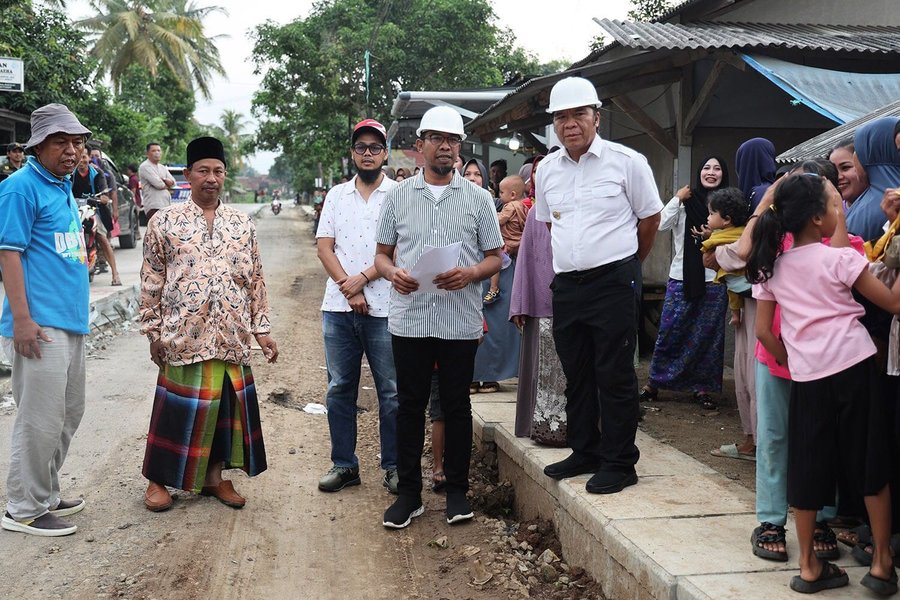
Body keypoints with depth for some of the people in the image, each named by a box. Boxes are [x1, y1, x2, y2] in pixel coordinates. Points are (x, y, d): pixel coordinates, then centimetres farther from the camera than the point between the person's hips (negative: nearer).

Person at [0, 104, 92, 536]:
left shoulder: (64, 186, 16)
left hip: (71, 321, 10)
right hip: (41, 324, -9)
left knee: (68, 415, 16)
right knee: (41, 419, -4)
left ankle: (45, 494, 29)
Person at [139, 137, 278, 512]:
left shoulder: (242, 225, 9)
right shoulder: (164, 223, 1)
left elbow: (255, 281, 11)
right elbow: (151, 282, 2)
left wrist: (261, 329, 7)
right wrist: (154, 332, -1)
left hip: (232, 337, 3)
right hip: (183, 336, -3)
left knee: (225, 405, 9)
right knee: (178, 409, 3)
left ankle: (215, 475, 25)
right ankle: (159, 479, 20)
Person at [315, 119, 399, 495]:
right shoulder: (337, 195, 13)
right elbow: (324, 246, 5)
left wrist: (362, 278, -12)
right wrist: (349, 290, -7)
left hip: (384, 308, -3)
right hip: (338, 307, 4)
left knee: (391, 391, 2)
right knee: (340, 389, 9)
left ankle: (394, 467, 13)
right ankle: (344, 464, 19)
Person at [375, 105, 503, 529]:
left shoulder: (478, 198, 6)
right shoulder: (398, 196, 9)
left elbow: (495, 256, 7)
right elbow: (382, 253, 12)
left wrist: (470, 274, -14)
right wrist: (392, 273, -10)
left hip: (460, 322, -1)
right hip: (409, 319, 1)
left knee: (457, 407, 7)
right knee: (410, 406, 7)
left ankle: (457, 490, 21)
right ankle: (409, 492, 18)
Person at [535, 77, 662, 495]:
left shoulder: (627, 162, -6)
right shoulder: (547, 170, 8)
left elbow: (650, 216, 4)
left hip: (614, 283, -5)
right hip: (566, 285, 6)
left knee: (615, 376, -2)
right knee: (576, 376, 14)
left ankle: (619, 463, 9)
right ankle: (584, 452, 27)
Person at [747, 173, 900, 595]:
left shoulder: (772, 267, 6)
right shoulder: (840, 257, -6)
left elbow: (763, 331, 5)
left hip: (808, 378, 3)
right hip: (855, 369, -3)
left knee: (807, 469, 10)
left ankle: (809, 567, 16)